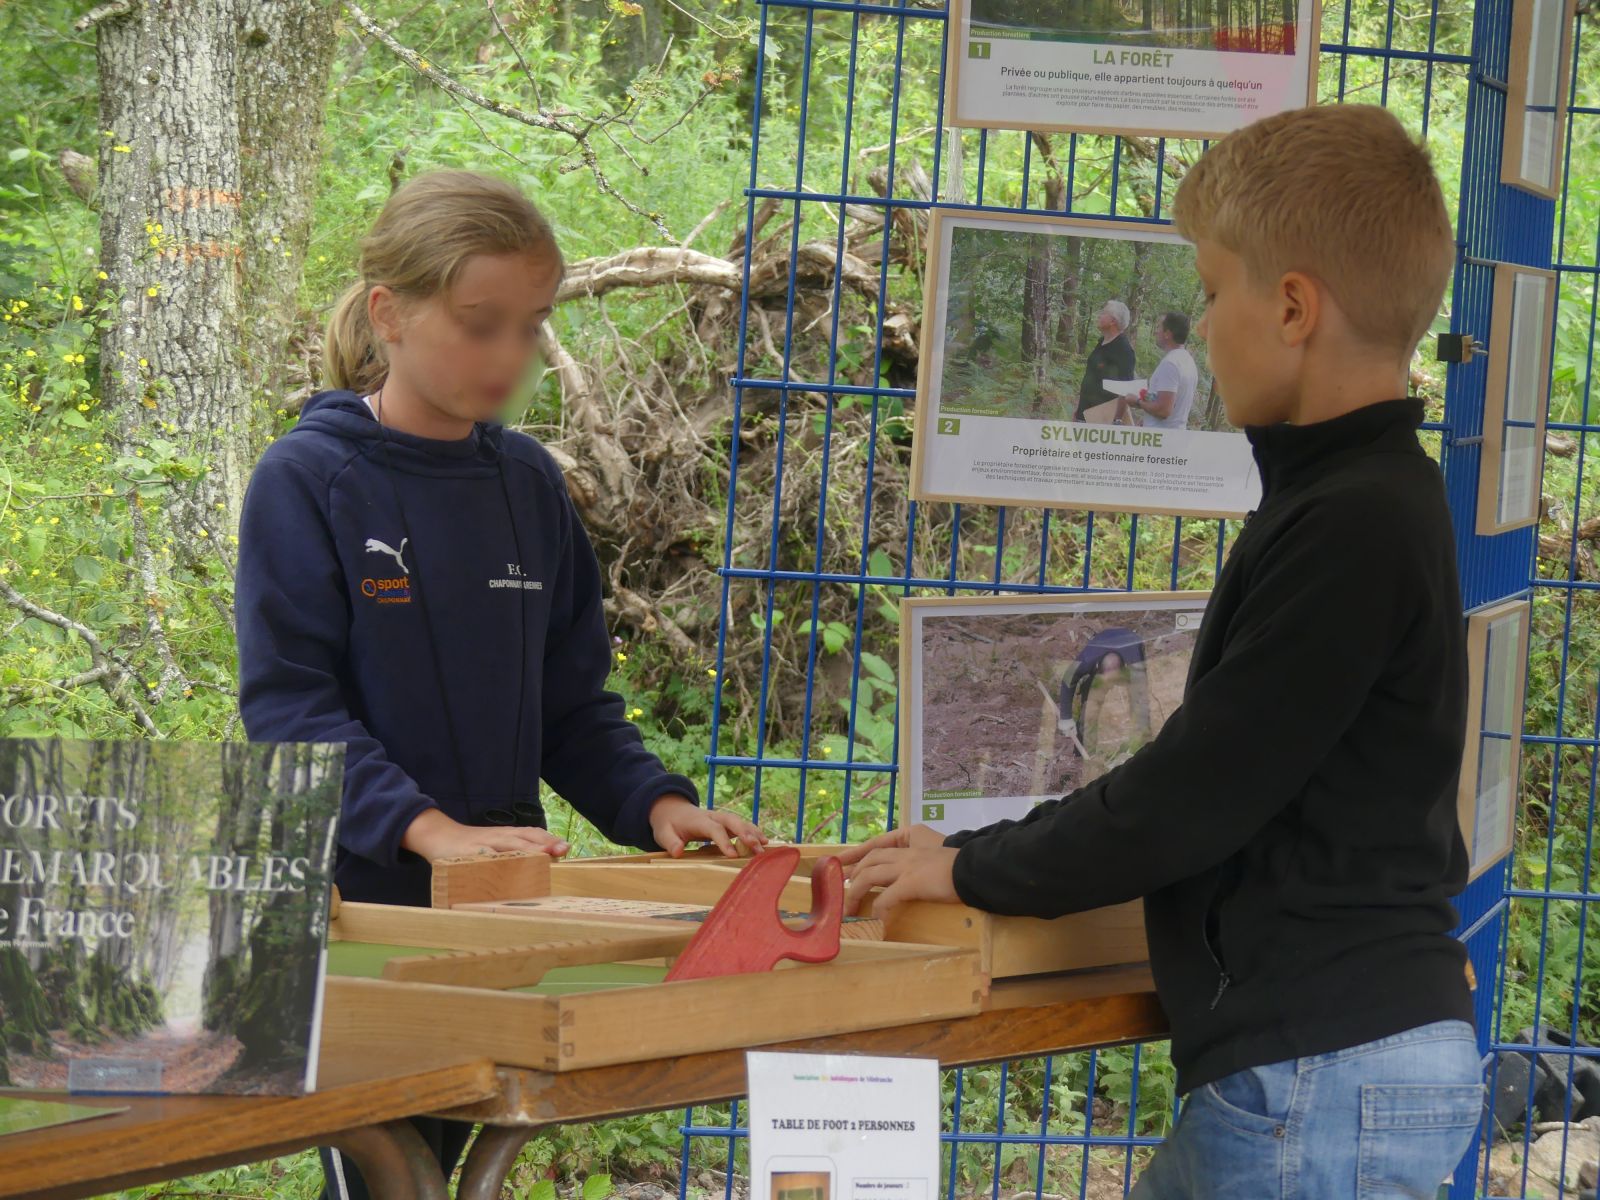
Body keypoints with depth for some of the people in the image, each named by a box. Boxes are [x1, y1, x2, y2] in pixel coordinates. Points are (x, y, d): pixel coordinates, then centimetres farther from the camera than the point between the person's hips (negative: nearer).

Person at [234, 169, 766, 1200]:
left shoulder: (531, 484, 9)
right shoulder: (308, 481, -8)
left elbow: (570, 698, 13)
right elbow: (289, 703, -16)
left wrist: (653, 801, -6)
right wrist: (428, 829, -28)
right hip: (354, 899, -5)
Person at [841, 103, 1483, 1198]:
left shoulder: (1354, 524, -17)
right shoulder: (1371, 499, 15)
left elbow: (1197, 795, -16)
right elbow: (1203, 777, 19)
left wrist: (973, 870, -3)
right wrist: (985, 856, 15)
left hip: (1324, 1077, -10)